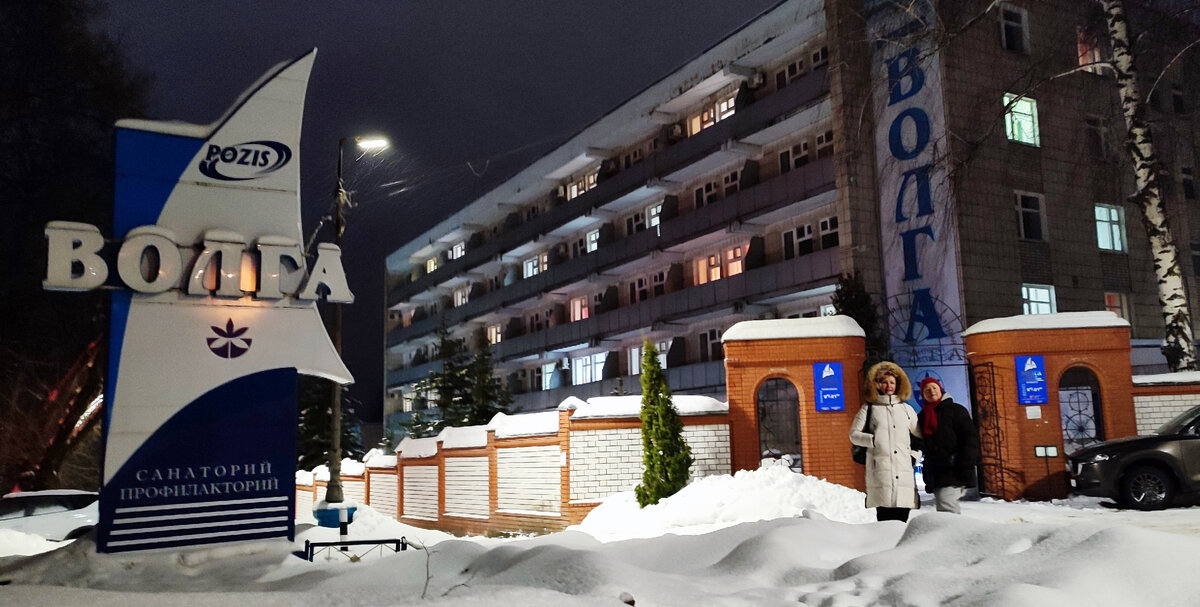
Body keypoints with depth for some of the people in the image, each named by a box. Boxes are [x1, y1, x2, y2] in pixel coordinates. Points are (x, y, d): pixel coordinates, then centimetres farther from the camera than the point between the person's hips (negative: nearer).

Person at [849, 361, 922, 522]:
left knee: (902, 517, -2)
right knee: (885, 516, -10)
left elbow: (921, 434, 26)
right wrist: (873, 440, -8)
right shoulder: (869, 408, 11)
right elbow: (854, 434, 7)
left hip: (903, 471, 3)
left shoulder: (906, 409, 20)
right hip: (880, 470, -3)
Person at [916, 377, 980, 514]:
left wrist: (966, 466, -14)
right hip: (935, 475, 6)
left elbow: (970, 437, -4)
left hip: (954, 472, -6)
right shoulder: (922, 416, 17)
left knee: (946, 508, -20)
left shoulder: (955, 410, 2)